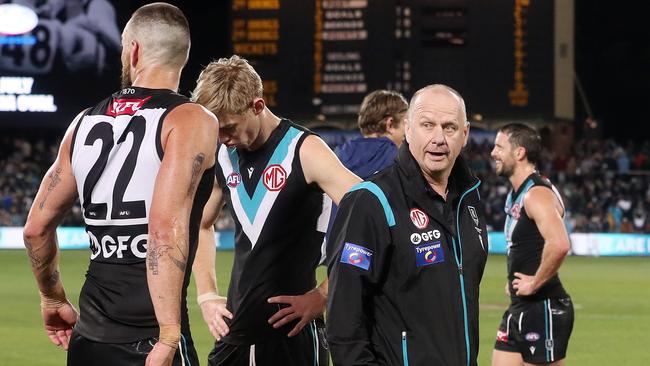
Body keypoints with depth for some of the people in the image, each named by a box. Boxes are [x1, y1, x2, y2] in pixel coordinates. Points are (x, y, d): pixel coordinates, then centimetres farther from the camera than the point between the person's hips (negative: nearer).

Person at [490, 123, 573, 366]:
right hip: (520, 309, 10)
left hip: (543, 309, -10)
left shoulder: (537, 194, -17)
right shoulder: (515, 195, 14)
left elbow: (559, 245, -34)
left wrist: (535, 283, -23)